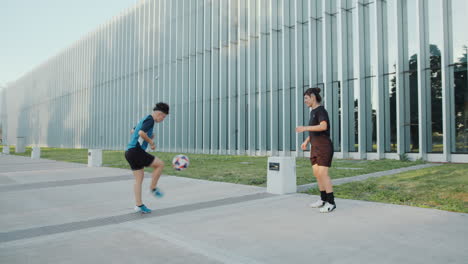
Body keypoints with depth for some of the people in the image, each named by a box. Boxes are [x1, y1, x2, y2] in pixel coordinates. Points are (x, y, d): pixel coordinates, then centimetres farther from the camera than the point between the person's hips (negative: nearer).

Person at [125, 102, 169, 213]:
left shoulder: (144, 119, 20)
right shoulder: (150, 120, -9)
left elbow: (132, 131, 33)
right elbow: (141, 133, -25)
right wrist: (151, 142, -10)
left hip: (129, 151, 10)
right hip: (136, 151, -10)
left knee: (139, 179, 11)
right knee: (160, 164, -3)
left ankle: (139, 205, 13)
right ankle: (153, 188, 7)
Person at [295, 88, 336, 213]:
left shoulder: (321, 110, -13)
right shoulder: (313, 112, 16)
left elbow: (323, 127, -28)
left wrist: (305, 128, -29)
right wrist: (306, 141, 17)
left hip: (324, 146, -9)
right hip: (316, 147, 9)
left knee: (323, 174, -13)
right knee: (316, 174, 9)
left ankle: (331, 202, -6)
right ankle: (323, 199, 19)